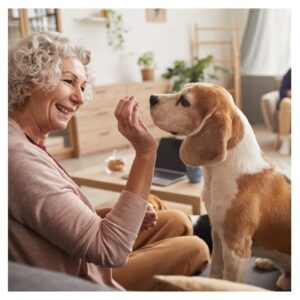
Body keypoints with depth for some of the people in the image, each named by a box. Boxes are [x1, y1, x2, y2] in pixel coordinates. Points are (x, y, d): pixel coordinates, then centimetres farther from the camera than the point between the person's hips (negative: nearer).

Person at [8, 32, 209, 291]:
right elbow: (109, 249, -32)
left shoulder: (26, 143, -1)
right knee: (195, 248, 2)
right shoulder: (18, 157, -32)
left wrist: (116, 213, -8)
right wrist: (145, 152, -34)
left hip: (81, 259, 8)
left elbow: (61, 215, 6)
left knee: (177, 221, 12)